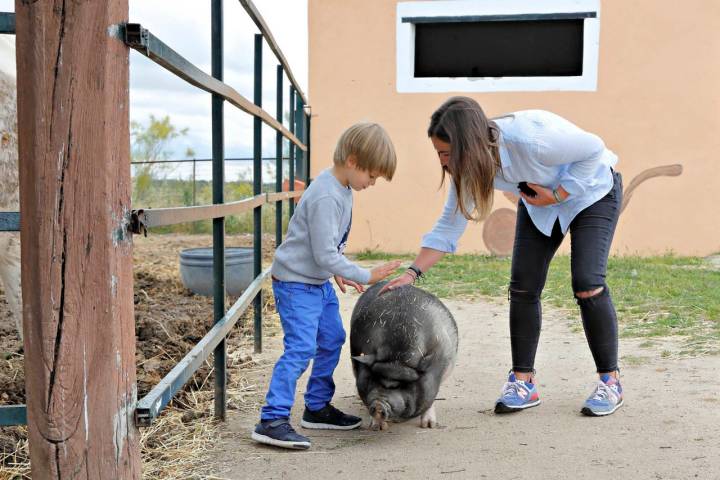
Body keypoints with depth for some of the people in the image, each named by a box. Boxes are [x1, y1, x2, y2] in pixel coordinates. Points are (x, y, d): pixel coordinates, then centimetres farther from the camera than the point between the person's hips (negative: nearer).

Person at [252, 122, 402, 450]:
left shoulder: (343, 189, 5)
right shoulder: (326, 197, -26)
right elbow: (325, 255, -26)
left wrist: (338, 272, 17)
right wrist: (365, 276, -20)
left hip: (319, 281, 10)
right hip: (296, 282, -10)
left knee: (332, 340, 15)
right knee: (301, 348, -15)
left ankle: (317, 408, 27)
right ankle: (272, 421, -12)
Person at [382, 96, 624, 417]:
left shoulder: (529, 138, -41)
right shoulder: (469, 165, -19)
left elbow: (594, 149, -25)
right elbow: (449, 225, -12)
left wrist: (557, 194, -27)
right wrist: (413, 272, -19)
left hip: (591, 191, -6)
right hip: (540, 202, 6)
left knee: (587, 284, -16)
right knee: (523, 287, -4)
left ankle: (610, 382, -1)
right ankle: (523, 381, 5)